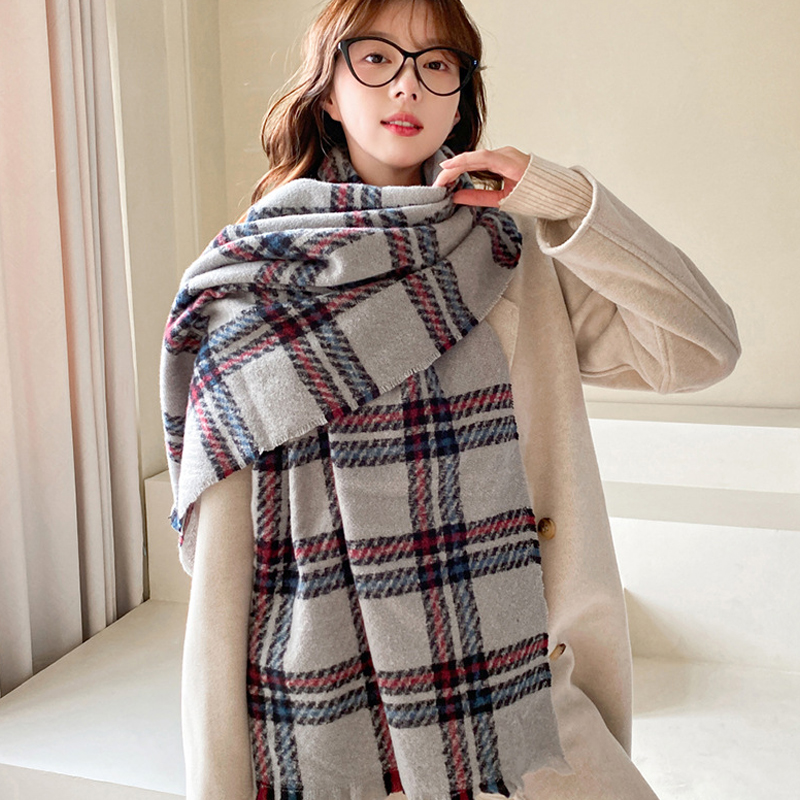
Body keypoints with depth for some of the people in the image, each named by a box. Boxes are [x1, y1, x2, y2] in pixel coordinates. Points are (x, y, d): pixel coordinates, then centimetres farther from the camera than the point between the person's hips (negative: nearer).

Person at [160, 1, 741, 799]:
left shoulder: (514, 254, 2)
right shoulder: (252, 281, -4)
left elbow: (700, 348, -5)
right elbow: (221, 550, -5)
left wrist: (571, 201, -14)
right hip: (321, 703, -1)